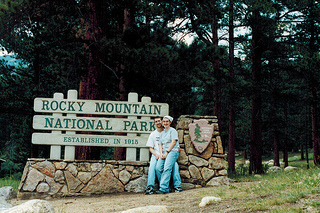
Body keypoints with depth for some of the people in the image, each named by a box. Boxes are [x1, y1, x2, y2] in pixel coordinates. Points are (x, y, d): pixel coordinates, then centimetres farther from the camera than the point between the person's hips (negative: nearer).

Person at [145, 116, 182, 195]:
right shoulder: (153, 134, 13)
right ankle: (150, 187, -31)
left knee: (175, 164, -29)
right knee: (152, 166, -29)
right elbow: (150, 148, 10)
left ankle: (178, 184, -23)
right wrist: (156, 154, -10)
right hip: (156, 155, 0)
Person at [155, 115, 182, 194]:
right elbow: (160, 144, 20)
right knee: (158, 168, -16)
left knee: (167, 168, -24)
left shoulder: (173, 131, 6)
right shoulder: (162, 133, 26)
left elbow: (173, 142, -5)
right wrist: (161, 153, 1)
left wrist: (167, 152, -11)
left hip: (172, 151, -6)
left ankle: (164, 188, -29)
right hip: (164, 153, 6)